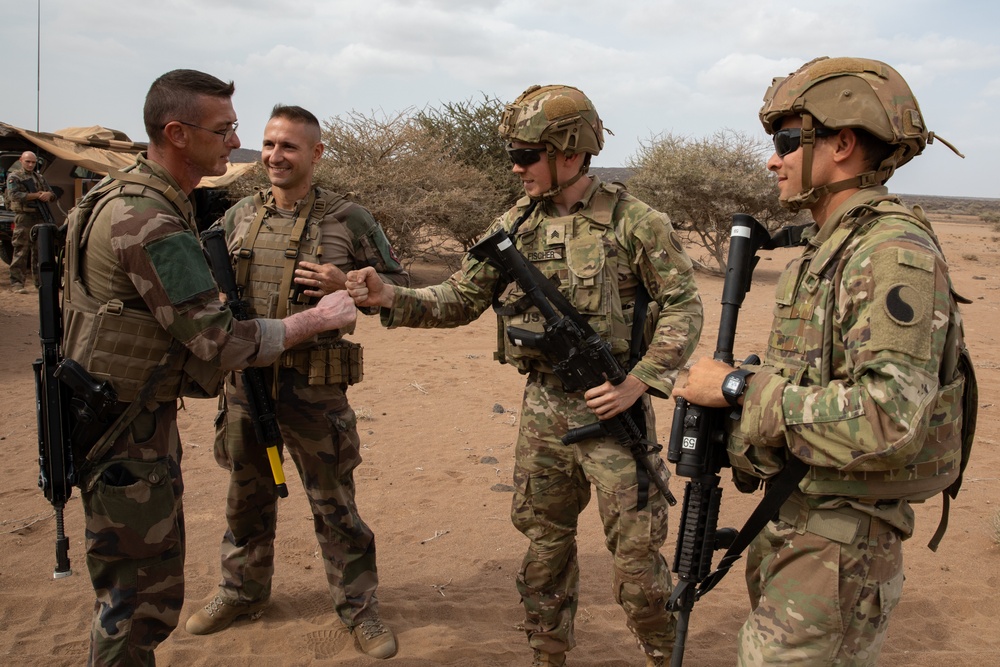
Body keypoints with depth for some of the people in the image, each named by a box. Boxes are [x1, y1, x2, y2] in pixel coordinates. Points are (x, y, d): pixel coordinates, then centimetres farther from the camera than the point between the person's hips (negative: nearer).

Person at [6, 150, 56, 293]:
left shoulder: (39, 177, 19)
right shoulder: (14, 177, 2)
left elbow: (53, 195, 15)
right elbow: (14, 195, -12)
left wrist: (48, 195, -9)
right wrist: (35, 196, -14)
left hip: (40, 217, 6)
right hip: (24, 217, -6)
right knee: (21, 251, -8)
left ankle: (39, 281, 16)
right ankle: (17, 283, -6)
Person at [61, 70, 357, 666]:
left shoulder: (132, 193, 8)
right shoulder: (149, 223, -26)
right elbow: (222, 345, -26)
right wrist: (319, 319, -16)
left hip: (139, 416, 10)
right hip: (126, 431, -10)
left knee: (139, 578, 23)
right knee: (144, 594, 2)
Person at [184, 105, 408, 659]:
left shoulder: (347, 219, -6)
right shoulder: (238, 217, 6)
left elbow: (397, 286, 0)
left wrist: (347, 285, -17)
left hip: (313, 385, -4)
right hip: (245, 379, 4)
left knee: (333, 500, 7)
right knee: (246, 495, 19)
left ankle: (357, 605, 23)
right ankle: (243, 590, 39)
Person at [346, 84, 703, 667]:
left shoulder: (634, 222, -10)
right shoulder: (516, 224, 4)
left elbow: (684, 308, -6)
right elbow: (459, 300, 6)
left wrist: (638, 383, -15)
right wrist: (389, 298, -9)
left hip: (610, 407, -4)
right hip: (542, 407, 5)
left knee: (636, 548, 5)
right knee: (545, 542, 16)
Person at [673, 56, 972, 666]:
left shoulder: (895, 252, -21)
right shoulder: (824, 247, 11)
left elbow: (889, 421, -31)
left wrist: (739, 388, -25)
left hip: (839, 544, -9)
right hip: (792, 518, 9)